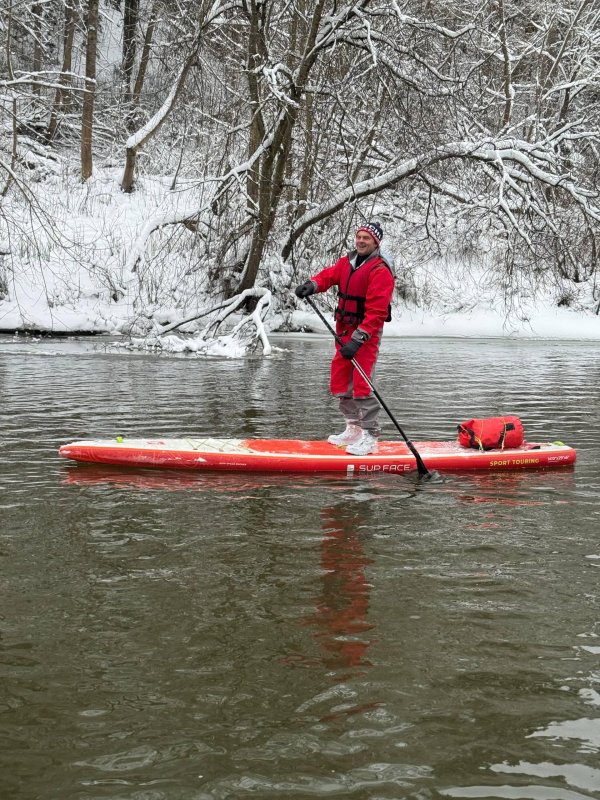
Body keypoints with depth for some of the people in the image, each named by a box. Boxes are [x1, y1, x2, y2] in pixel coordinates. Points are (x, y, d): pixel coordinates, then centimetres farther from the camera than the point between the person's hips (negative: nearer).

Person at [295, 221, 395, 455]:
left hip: (366, 332, -8)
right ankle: (354, 429, 23)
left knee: (361, 384, -14)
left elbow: (376, 312, -22)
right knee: (341, 381, 11)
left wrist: (358, 339, -29)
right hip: (344, 330, 8)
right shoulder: (347, 262, 10)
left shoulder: (380, 271, -15)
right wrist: (312, 284, -24)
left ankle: (370, 437, -11)